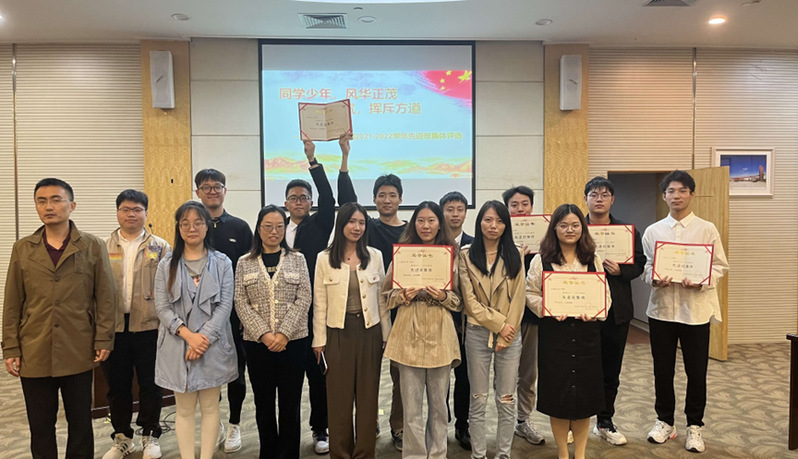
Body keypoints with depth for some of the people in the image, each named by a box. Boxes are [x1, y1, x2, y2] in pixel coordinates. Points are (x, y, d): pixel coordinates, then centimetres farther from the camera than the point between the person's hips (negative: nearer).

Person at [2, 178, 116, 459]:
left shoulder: (93, 247, -1)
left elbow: (106, 298, -1)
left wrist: (103, 340, -6)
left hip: (78, 353, -2)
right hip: (34, 354, 2)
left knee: (80, 424, 11)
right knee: (40, 428, 12)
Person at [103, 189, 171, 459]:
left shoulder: (160, 248, 2)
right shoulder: (104, 249, 8)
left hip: (149, 326, -2)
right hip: (113, 327, 2)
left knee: (150, 384, 8)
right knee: (117, 385, 12)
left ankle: (149, 436, 26)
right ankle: (122, 437, 30)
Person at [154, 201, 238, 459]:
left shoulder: (222, 263, 1)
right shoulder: (166, 265, 4)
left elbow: (225, 305, -4)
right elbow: (162, 308, -2)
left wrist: (204, 337, -15)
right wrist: (188, 335, -15)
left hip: (213, 345, 0)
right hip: (178, 346, 1)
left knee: (210, 407, 8)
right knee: (184, 409, 9)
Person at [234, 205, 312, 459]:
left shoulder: (297, 259, 4)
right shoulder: (245, 263, 6)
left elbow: (304, 298, -3)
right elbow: (241, 302, -1)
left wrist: (284, 334, -12)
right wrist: (263, 334, -12)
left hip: (293, 341, -1)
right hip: (257, 343, 1)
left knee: (290, 404, 5)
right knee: (263, 404, 11)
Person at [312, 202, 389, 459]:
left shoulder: (375, 256, 3)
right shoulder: (325, 258, -1)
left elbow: (381, 299, 6)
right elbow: (319, 303, 0)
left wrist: (387, 335, 6)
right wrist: (319, 340, -1)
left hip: (369, 331, 1)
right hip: (338, 332, -1)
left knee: (368, 396, 9)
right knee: (339, 396, 7)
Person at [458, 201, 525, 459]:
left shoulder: (514, 256, 4)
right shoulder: (466, 255, 0)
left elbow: (519, 298, -1)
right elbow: (469, 299, -6)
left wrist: (506, 335, -8)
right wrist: (499, 323, -11)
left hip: (510, 335, 1)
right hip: (478, 333, -1)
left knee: (507, 400, 8)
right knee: (479, 400, 8)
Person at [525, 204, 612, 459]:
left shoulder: (593, 260, 8)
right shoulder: (541, 260, 0)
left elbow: (606, 294, 7)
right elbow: (531, 294, -1)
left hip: (587, 334, 2)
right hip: (554, 333, -2)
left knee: (585, 393, 8)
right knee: (557, 393, 5)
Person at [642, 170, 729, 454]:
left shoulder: (707, 229, 0)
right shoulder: (652, 231, 6)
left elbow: (720, 266, 0)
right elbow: (646, 266, 8)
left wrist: (701, 281, -18)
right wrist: (654, 279, -13)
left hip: (696, 308, -2)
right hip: (662, 307, 2)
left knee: (696, 372, 6)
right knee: (663, 369, 10)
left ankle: (694, 425, 23)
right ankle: (665, 421, 26)